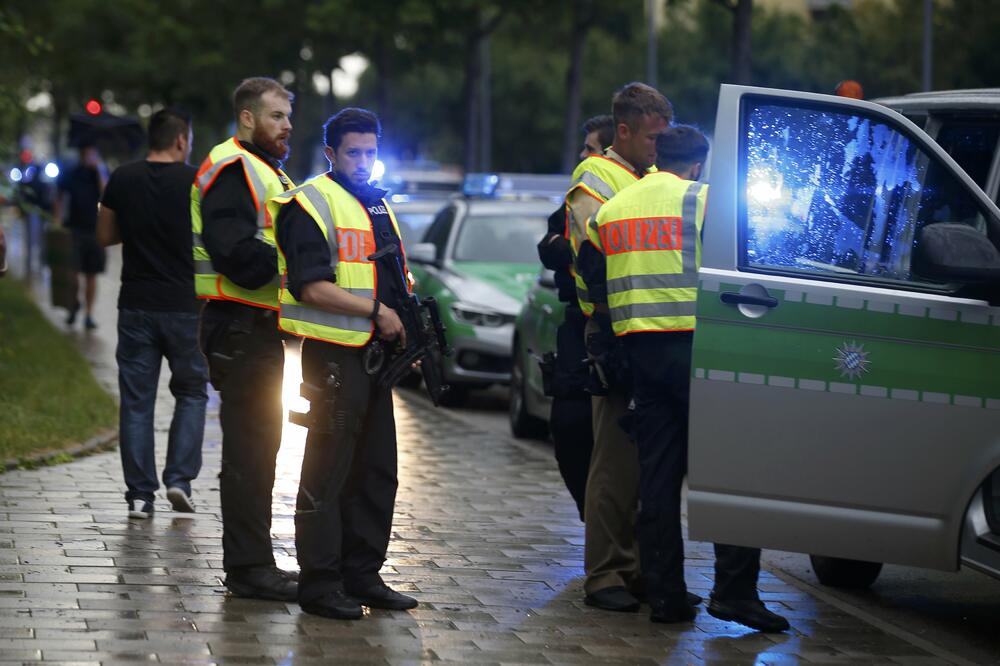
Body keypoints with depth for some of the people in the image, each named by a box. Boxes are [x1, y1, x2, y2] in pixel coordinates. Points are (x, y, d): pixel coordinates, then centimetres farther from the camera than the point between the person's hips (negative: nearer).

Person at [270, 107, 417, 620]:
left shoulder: (377, 204, 18)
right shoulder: (311, 204, -9)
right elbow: (311, 286, -19)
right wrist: (376, 311, -18)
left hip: (374, 353, 9)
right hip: (333, 354, -9)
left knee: (376, 471, 12)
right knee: (327, 471, -5)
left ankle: (363, 575, 21)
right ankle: (319, 583, -1)